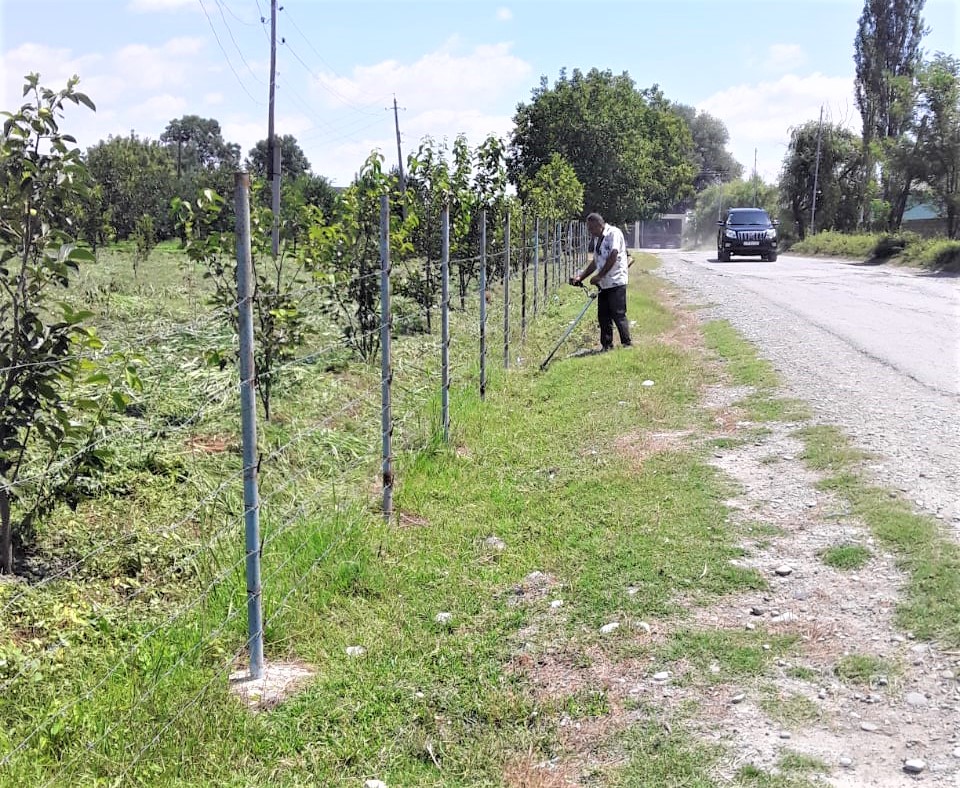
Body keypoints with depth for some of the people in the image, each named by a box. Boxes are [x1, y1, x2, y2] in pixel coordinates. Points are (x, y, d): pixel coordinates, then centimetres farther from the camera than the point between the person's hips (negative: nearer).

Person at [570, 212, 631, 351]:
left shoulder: (614, 233, -9)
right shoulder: (597, 239, 17)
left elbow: (613, 257, -18)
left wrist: (599, 276, -17)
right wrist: (580, 277, 16)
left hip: (616, 282, -8)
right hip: (603, 283, 8)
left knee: (618, 315, -7)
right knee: (603, 316, 8)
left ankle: (627, 344, 2)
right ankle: (606, 345, 15)